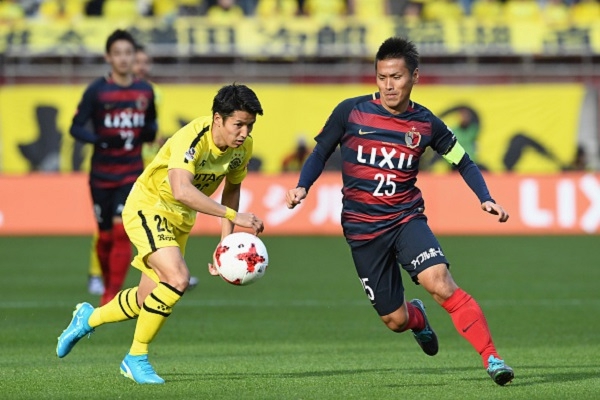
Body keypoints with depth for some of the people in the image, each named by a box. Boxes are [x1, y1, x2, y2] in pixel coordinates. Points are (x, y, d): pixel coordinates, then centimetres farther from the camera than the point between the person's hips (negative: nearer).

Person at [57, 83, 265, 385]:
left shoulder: (243, 146, -10)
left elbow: (232, 188, 8)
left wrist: (226, 242, 0)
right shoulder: (192, 139, -33)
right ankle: (136, 358, -11)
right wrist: (232, 215, -51)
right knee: (177, 278, -28)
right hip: (148, 206, -8)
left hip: (180, 220, 8)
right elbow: (181, 190, -49)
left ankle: (89, 318, 44)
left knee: (148, 299, 14)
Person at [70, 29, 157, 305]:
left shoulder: (145, 91, 3)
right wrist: (100, 140, -24)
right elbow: (76, 127, -7)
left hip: (132, 174, 1)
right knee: (105, 236, 7)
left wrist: (149, 133, -7)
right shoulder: (97, 91, -6)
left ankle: (112, 297, -13)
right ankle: (108, 286, 30)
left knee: (122, 231, -14)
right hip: (102, 176, -1)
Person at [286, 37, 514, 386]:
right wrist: (302, 187, -10)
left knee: (440, 282, -27)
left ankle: (492, 358, -24)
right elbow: (321, 153, 7)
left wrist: (486, 200, -5)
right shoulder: (351, 112, -6)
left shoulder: (426, 124, -3)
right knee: (395, 320, 4)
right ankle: (417, 317, 44)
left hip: (407, 218, -1)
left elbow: (464, 162, 10)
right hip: (362, 228, 1)